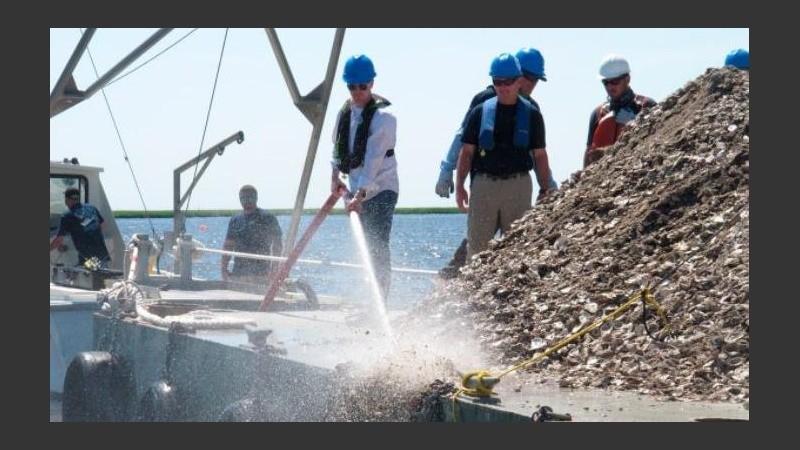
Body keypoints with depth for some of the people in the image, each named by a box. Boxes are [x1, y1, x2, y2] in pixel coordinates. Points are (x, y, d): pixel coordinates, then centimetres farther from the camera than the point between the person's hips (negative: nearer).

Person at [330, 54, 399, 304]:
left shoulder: (383, 115, -17)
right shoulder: (345, 111, 6)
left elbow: (374, 159, -25)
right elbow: (338, 144, 22)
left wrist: (359, 195, -32)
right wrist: (335, 175, 13)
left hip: (380, 191, -7)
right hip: (357, 189, 7)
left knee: (378, 249, -14)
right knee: (364, 249, 11)